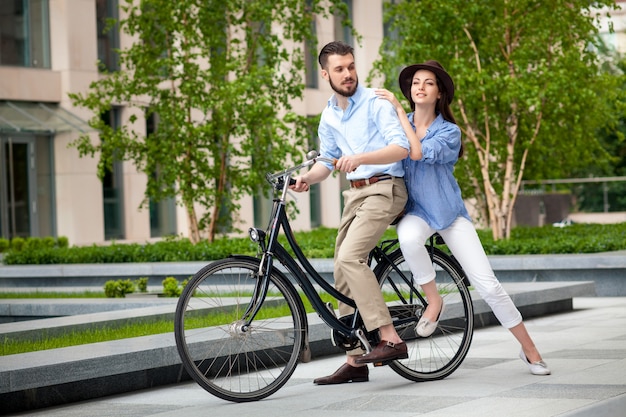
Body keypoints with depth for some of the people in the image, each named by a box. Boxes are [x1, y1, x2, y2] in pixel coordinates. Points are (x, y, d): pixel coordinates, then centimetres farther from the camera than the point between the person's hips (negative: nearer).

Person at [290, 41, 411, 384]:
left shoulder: (376, 103, -8)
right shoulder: (329, 117, 14)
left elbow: (401, 147, -18)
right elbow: (326, 161, 23)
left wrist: (359, 158, -32)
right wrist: (306, 177, 1)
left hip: (384, 189, -8)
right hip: (355, 194, 8)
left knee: (349, 257, -26)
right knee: (344, 273, 4)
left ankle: (390, 339, -27)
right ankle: (354, 361, 10)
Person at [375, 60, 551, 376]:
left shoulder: (449, 131, -5)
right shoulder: (398, 124, 4)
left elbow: (420, 152, -23)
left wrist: (398, 109, -20)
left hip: (449, 213, -1)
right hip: (415, 211, 1)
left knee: (488, 285, -9)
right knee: (408, 238, -39)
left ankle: (529, 350, 6)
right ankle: (433, 300, -13)